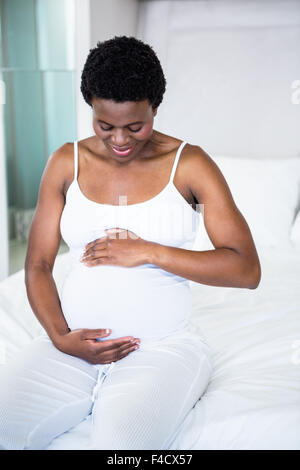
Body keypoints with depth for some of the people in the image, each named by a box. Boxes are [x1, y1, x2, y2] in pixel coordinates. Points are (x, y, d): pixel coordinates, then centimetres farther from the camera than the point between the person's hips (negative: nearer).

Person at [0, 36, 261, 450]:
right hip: (74, 343, 3)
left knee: (121, 439, -30)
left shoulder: (190, 164, -2)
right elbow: (38, 265, 7)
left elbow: (247, 270, -7)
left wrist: (149, 252, -15)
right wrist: (60, 336, -10)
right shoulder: (67, 162, 7)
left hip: (163, 346, -2)